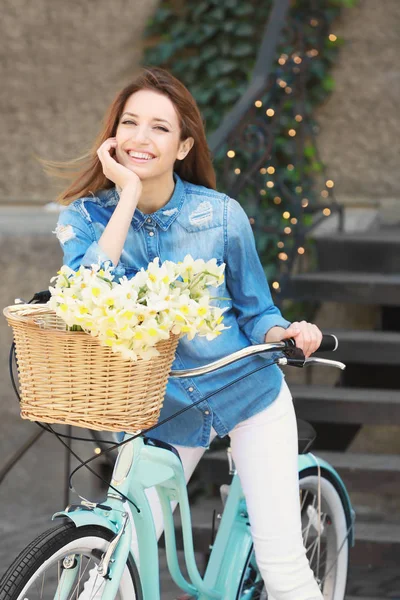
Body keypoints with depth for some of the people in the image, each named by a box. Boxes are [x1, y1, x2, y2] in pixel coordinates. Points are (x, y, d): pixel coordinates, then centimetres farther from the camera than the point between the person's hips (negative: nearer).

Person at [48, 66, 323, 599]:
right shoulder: (85, 218, -10)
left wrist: (287, 333, -22)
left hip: (248, 394, -1)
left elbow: (254, 312, 1)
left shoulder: (222, 215, -11)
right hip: (160, 411, 1)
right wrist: (128, 197, -29)